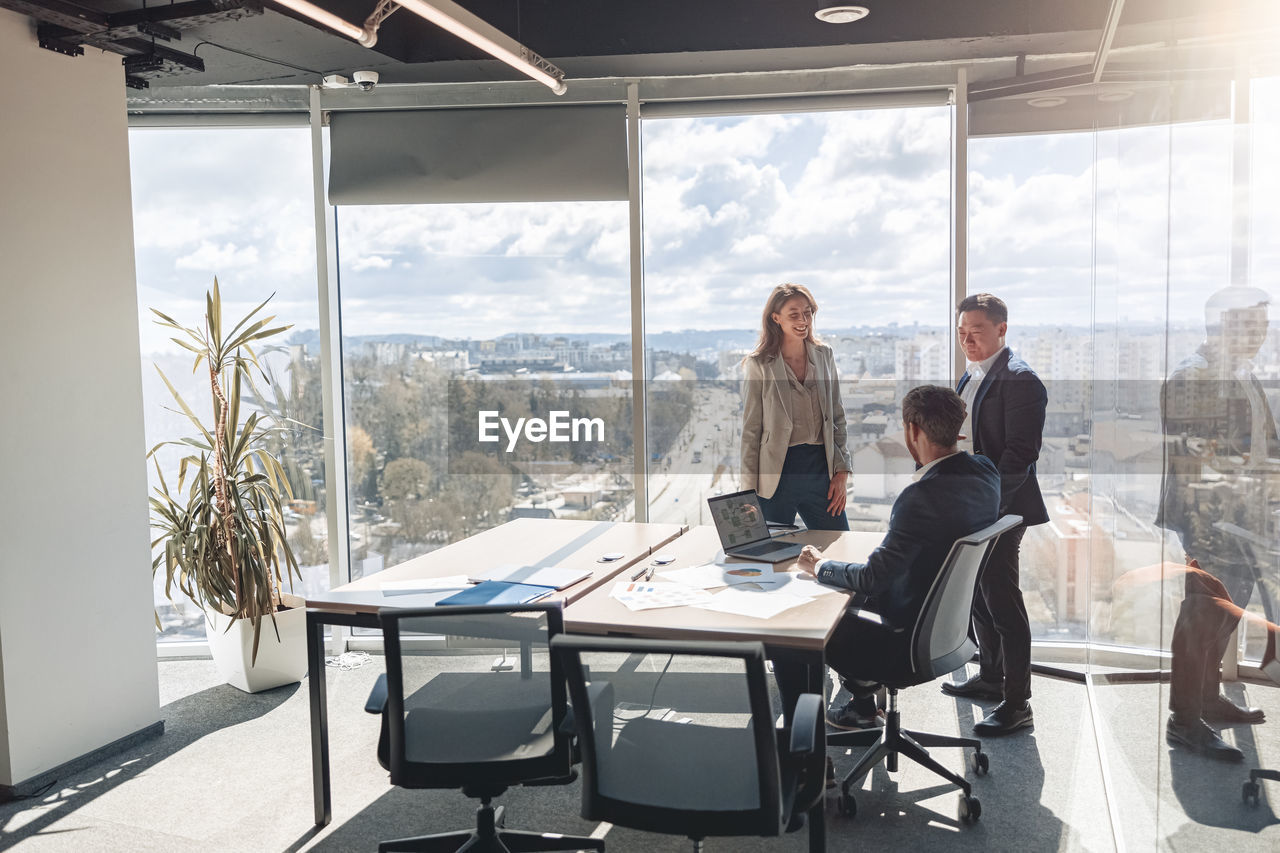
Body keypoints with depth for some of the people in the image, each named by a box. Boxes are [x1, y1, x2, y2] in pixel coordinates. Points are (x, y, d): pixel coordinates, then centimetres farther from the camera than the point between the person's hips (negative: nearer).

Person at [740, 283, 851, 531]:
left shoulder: (824, 355, 8)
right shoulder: (759, 365, -4)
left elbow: (837, 418, 11)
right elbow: (750, 431, -4)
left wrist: (841, 472, 4)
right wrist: (749, 490, -7)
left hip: (820, 466, 4)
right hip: (777, 471, -3)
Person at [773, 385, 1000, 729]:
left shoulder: (922, 496, -30)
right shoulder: (986, 473, -5)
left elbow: (871, 578, -27)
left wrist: (819, 565, -10)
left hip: (909, 642, -9)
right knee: (845, 597, 31)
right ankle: (862, 706, 39)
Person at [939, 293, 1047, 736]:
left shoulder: (1019, 379, -15)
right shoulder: (970, 377, 14)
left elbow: (1020, 453, -20)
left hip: (1000, 510, -9)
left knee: (1002, 602, -5)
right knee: (979, 597, 18)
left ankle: (1016, 703, 3)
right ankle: (990, 676, 34)